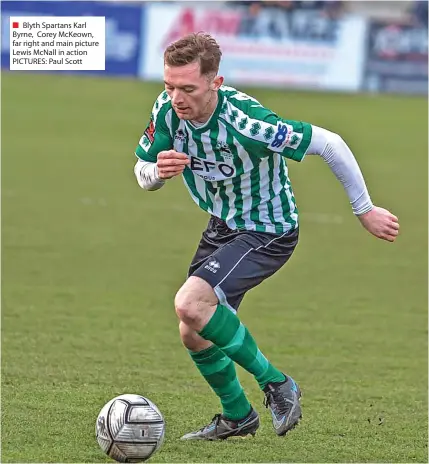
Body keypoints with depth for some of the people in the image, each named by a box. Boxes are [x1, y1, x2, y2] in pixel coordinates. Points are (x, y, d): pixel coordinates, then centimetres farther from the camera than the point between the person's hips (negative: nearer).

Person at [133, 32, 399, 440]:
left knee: (190, 304, -27)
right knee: (194, 334, 12)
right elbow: (142, 174, -2)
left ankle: (276, 384, -9)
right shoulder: (167, 109, -16)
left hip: (267, 233, -7)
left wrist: (364, 210, -15)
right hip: (222, 226, 7)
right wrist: (158, 170, -28)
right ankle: (237, 416, 38)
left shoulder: (245, 123, -34)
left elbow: (329, 143, -25)